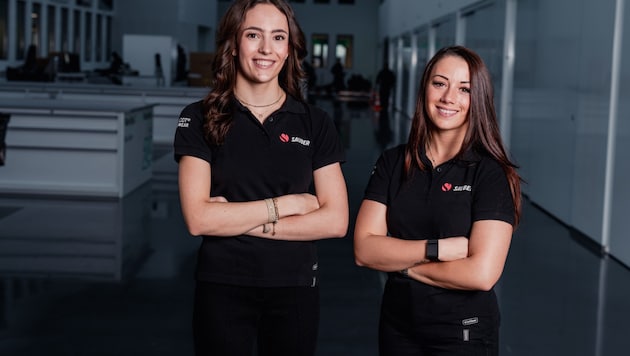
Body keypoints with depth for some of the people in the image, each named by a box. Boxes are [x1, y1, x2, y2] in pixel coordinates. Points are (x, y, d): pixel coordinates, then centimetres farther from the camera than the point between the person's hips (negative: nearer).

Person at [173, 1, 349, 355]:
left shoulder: (316, 123, 1)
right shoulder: (200, 119, -3)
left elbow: (335, 220, -7)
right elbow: (198, 218, -13)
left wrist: (238, 220, -13)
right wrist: (285, 204, -12)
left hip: (295, 288, 2)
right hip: (222, 288, -1)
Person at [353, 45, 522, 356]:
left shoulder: (492, 174, -13)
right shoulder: (392, 162, -1)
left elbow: (482, 273, -22)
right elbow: (364, 249, -9)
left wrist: (402, 264, -11)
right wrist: (439, 248, -20)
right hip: (396, 328, 4)